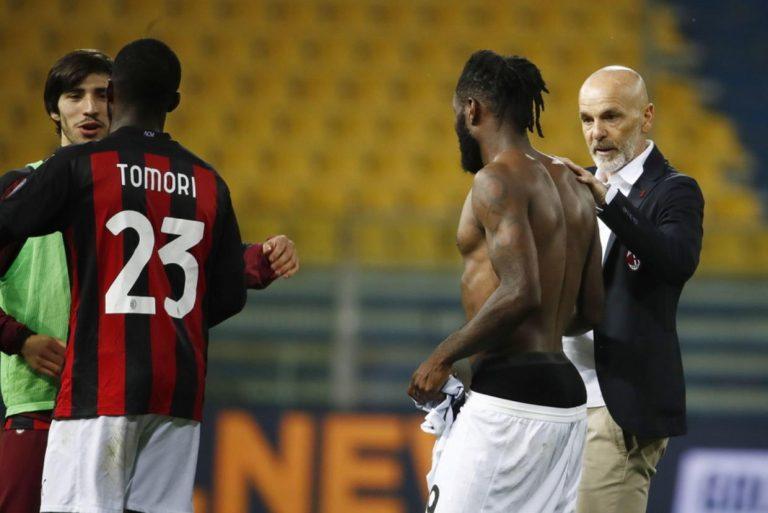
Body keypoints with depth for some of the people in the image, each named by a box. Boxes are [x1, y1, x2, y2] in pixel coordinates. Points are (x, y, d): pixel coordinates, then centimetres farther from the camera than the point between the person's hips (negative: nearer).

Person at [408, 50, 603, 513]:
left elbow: (520, 294, -23)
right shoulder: (569, 184, 16)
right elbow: (592, 310, 18)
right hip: (566, 396, 9)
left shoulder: (498, 180, -11)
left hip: (509, 394, -9)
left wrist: (443, 358, -13)